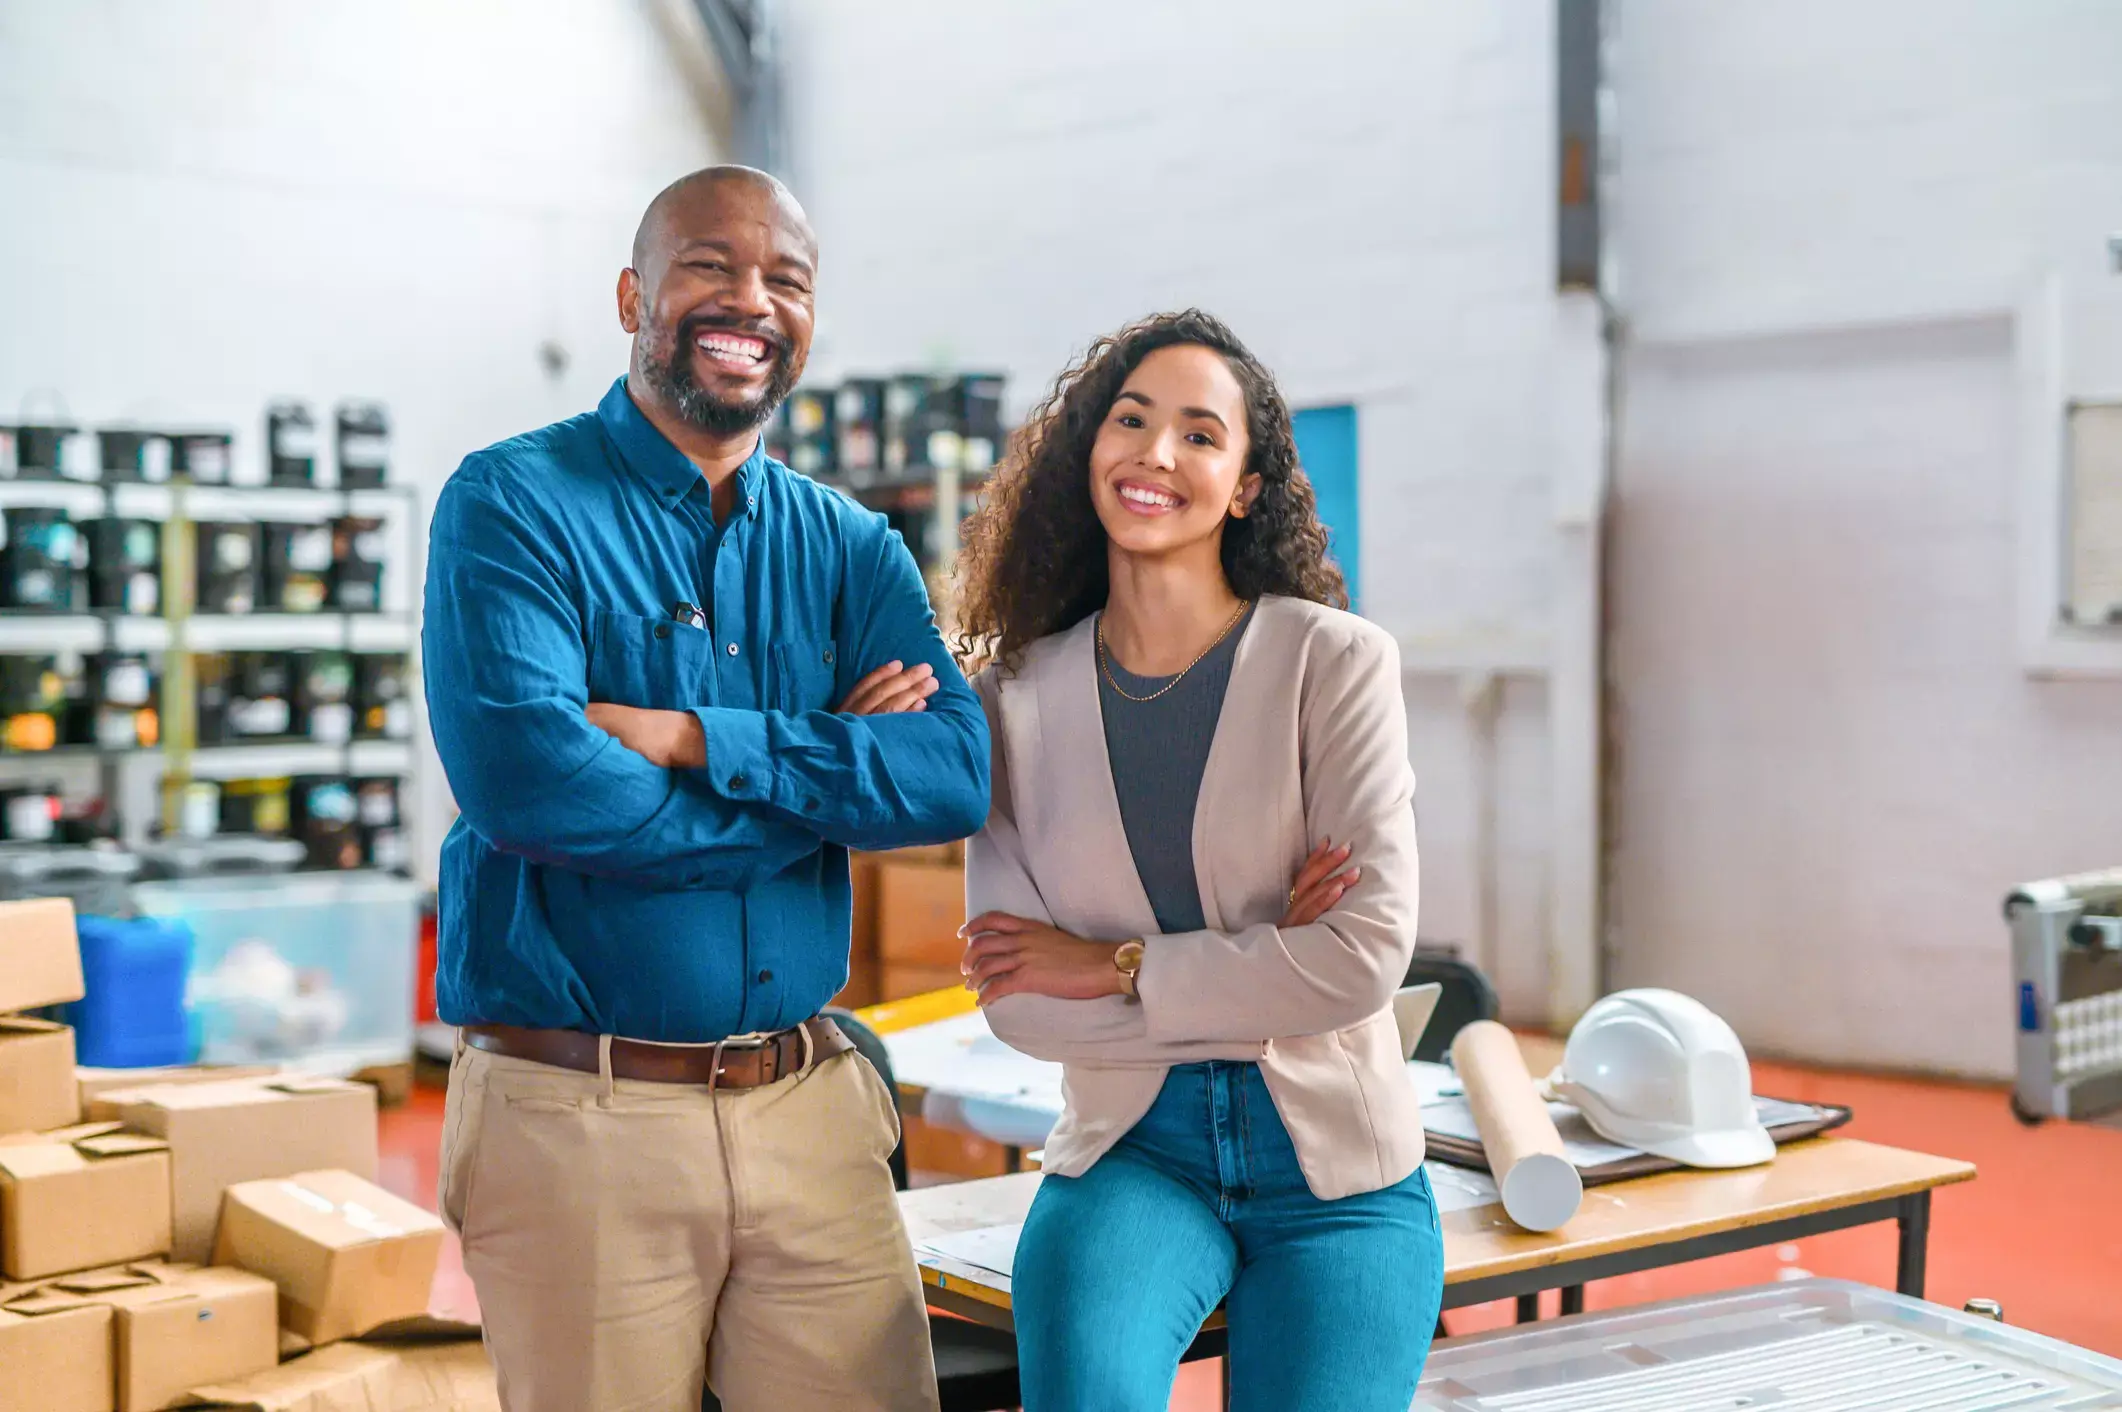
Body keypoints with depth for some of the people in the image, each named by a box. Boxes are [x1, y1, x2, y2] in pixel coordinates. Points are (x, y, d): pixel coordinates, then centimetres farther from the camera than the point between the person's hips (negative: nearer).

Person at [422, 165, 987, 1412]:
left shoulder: (850, 548, 11)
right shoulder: (515, 504, -3)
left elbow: (958, 774, -6)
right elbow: (523, 778, -20)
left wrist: (695, 737, -17)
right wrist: (828, 780, -10)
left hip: (810, 1112, 4)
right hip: (579, 1117, -4)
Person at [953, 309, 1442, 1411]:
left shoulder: (1336, 662, -5)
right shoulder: (1021, 693, 2)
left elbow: (1367, 952, -13)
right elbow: (1015, 1001, -5)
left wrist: (1118, 968, -10)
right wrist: (1253, 974, -12)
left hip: (1333, 1165, 0)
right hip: (1132, 1153, 0)